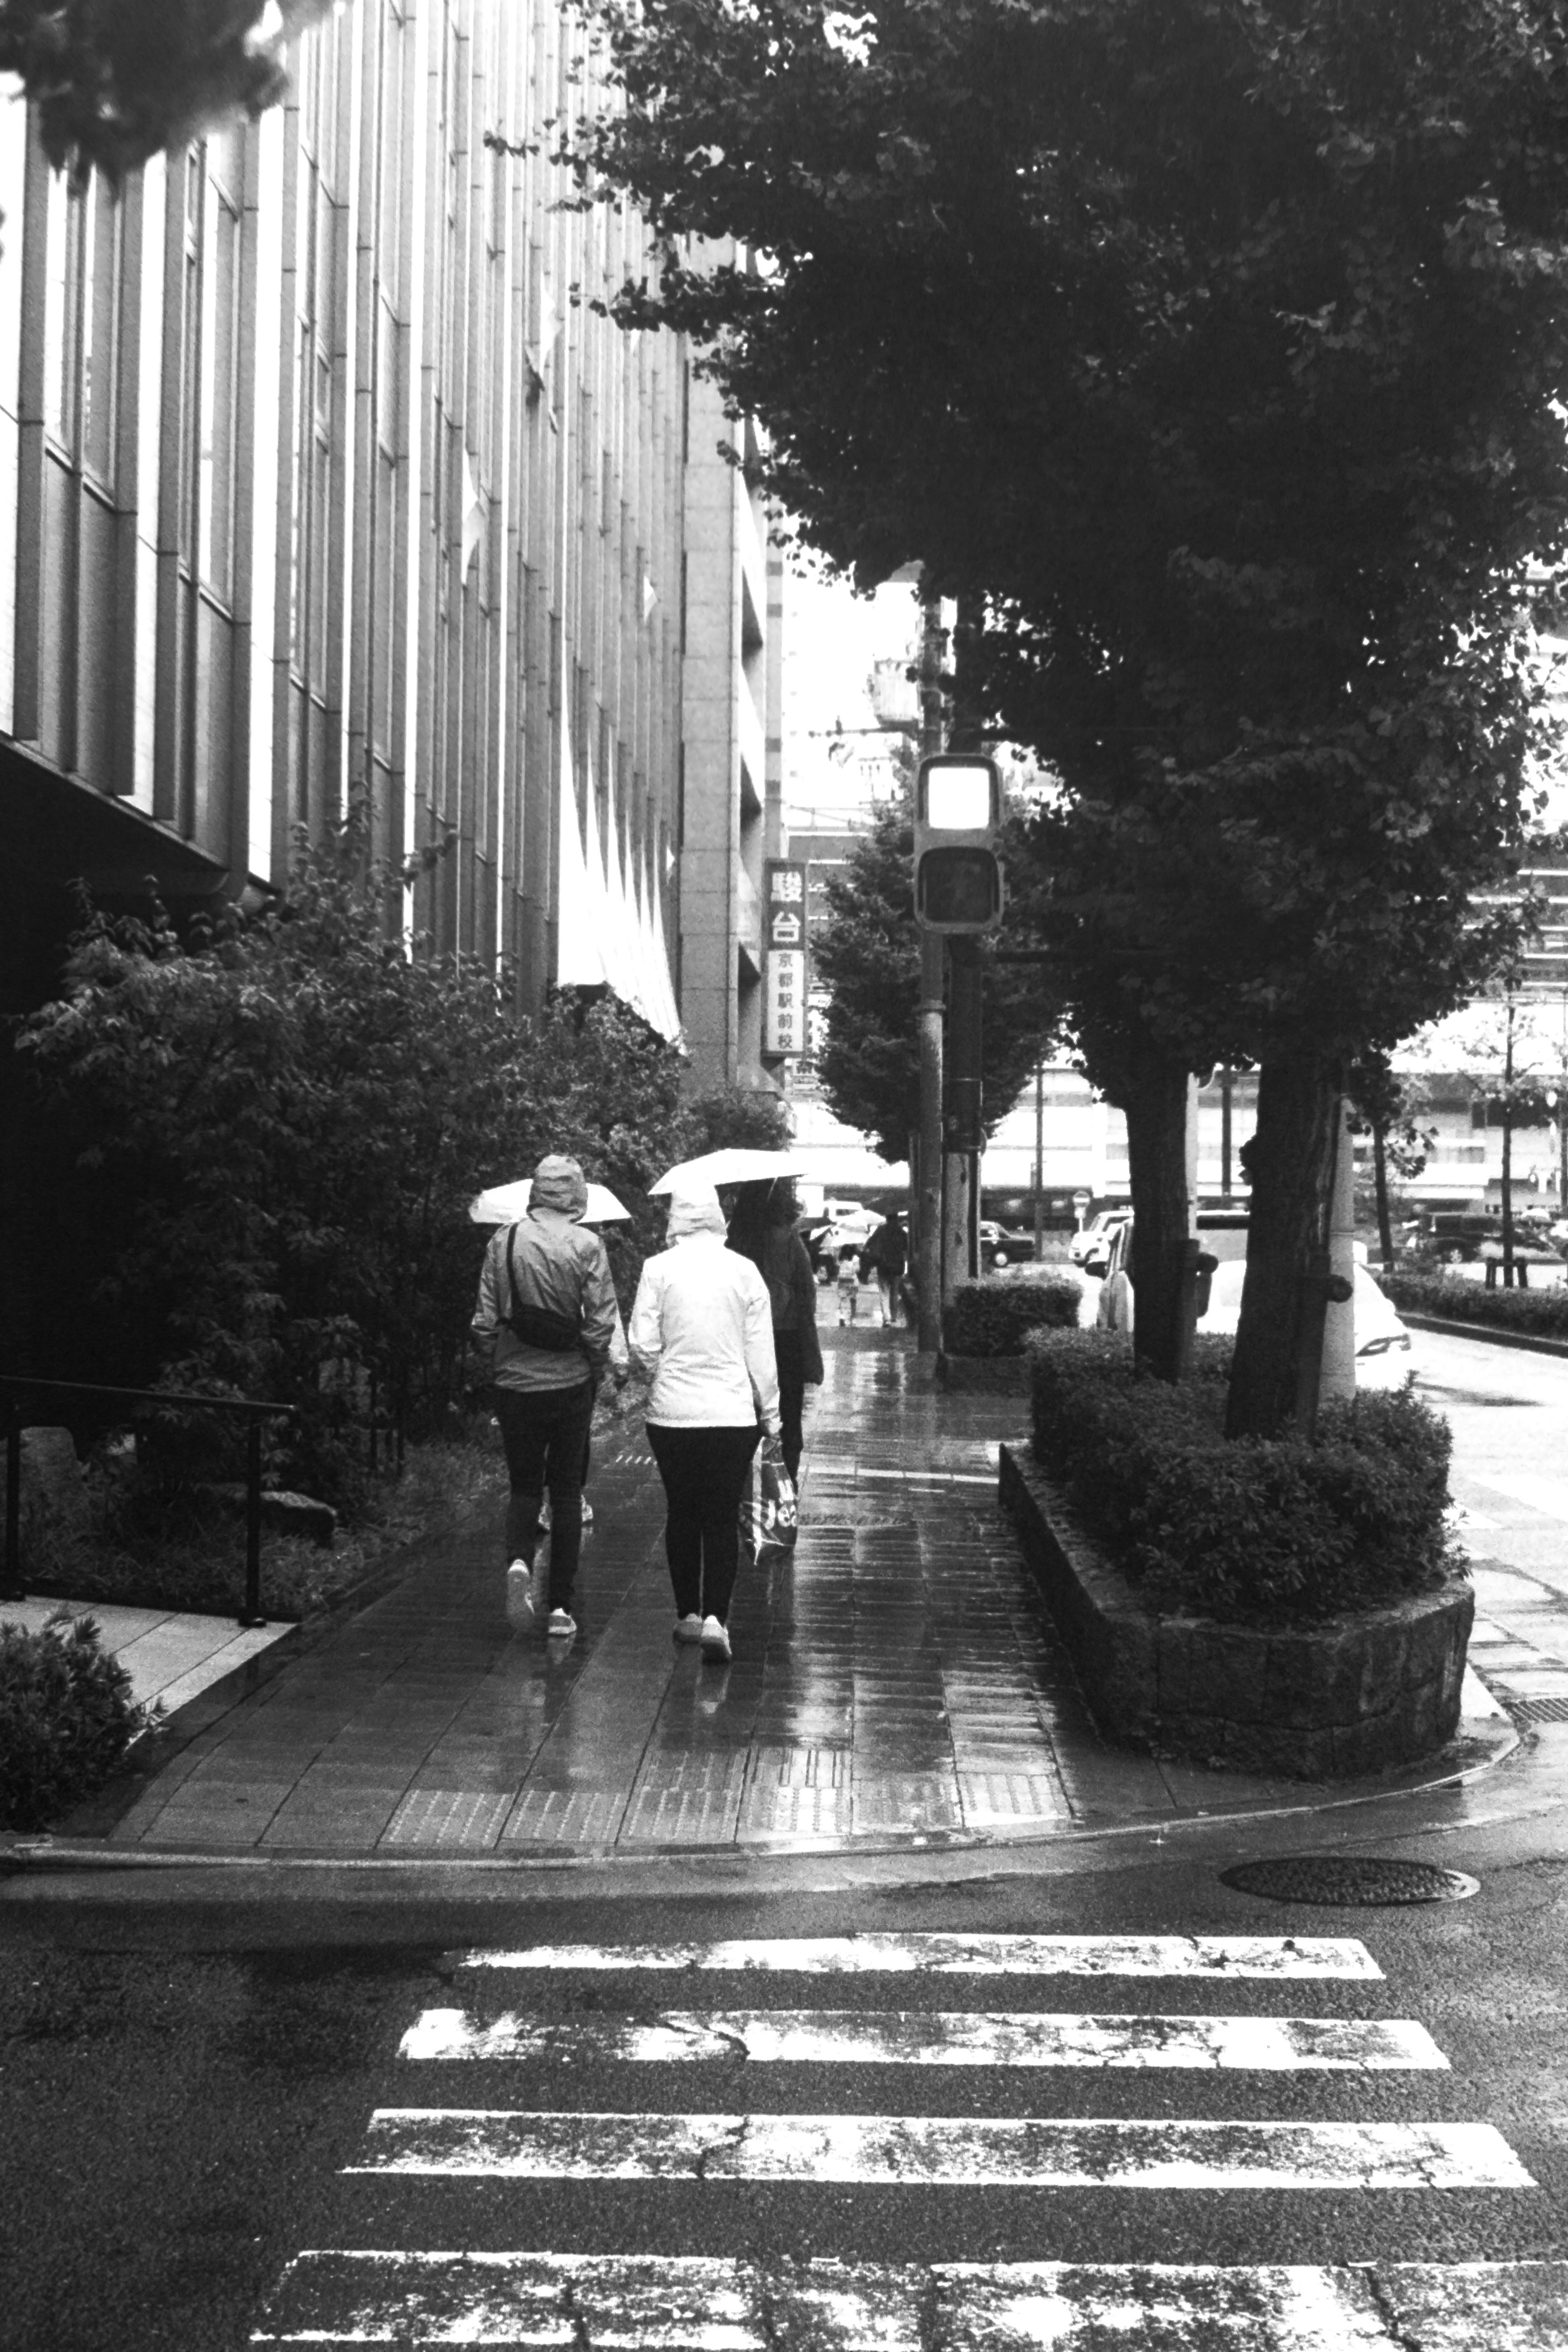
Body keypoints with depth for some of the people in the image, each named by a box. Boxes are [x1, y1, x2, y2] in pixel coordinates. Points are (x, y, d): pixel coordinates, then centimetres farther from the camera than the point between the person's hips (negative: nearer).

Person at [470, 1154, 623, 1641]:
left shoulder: (503, 1241, -4)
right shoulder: (586, 1245, -9)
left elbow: (486, 1321, -1)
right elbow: (601, 1324, -10)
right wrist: (600, 1368, 6)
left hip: (514, 1383, 1)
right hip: (570, 1383, -1)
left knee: (524, 1485, 16)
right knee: (567, 1493, 9)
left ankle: (519, 1561, -13)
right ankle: (561, 1608, 10)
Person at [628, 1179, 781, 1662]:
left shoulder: (658, 1269, -5)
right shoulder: (743, 1270, -2)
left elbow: (642, 1347, -6)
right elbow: (761, 1354, 0)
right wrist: (770, 1415, 10)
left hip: (672, 1411, 0)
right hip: (733, 1413, 0)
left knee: (682, 1514, 14)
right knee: (723, 1518, 3)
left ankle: (688, 1615, 21)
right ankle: (715, 1617, -9)